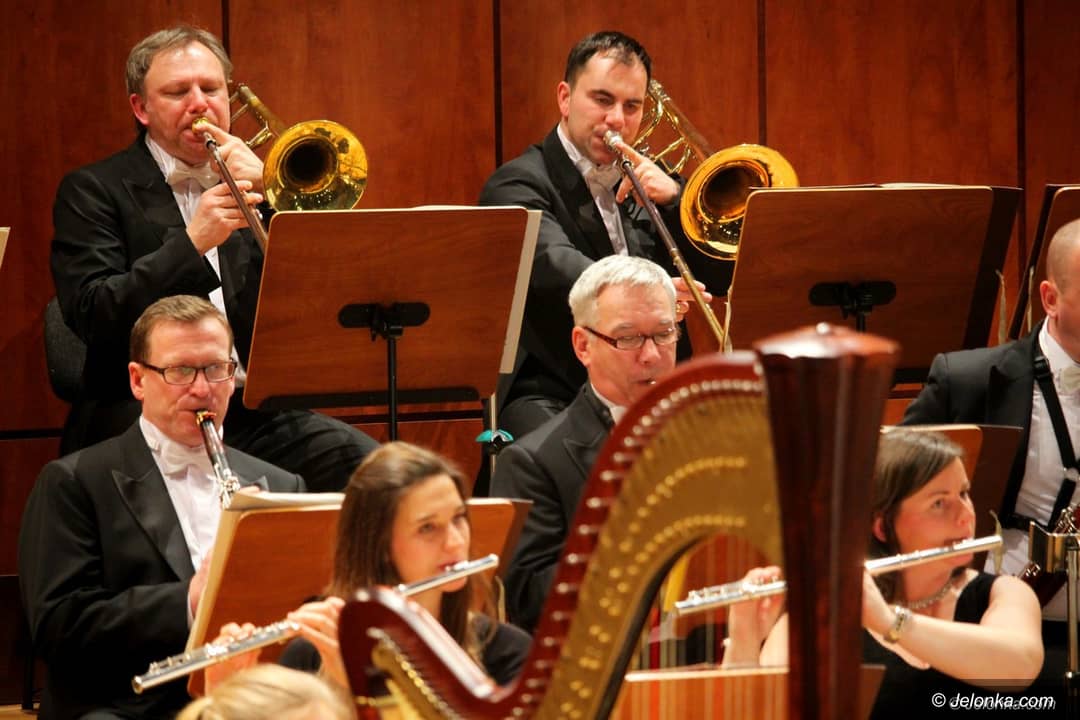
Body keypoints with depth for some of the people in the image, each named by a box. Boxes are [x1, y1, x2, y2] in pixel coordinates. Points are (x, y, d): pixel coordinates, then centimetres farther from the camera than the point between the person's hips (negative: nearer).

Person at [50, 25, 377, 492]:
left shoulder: (252, 176, 16)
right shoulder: (93, 191, 4)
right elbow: (92, 316, -10)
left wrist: (267, 191, -5)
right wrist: (192, 243, -20)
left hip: (257, 413, 4)